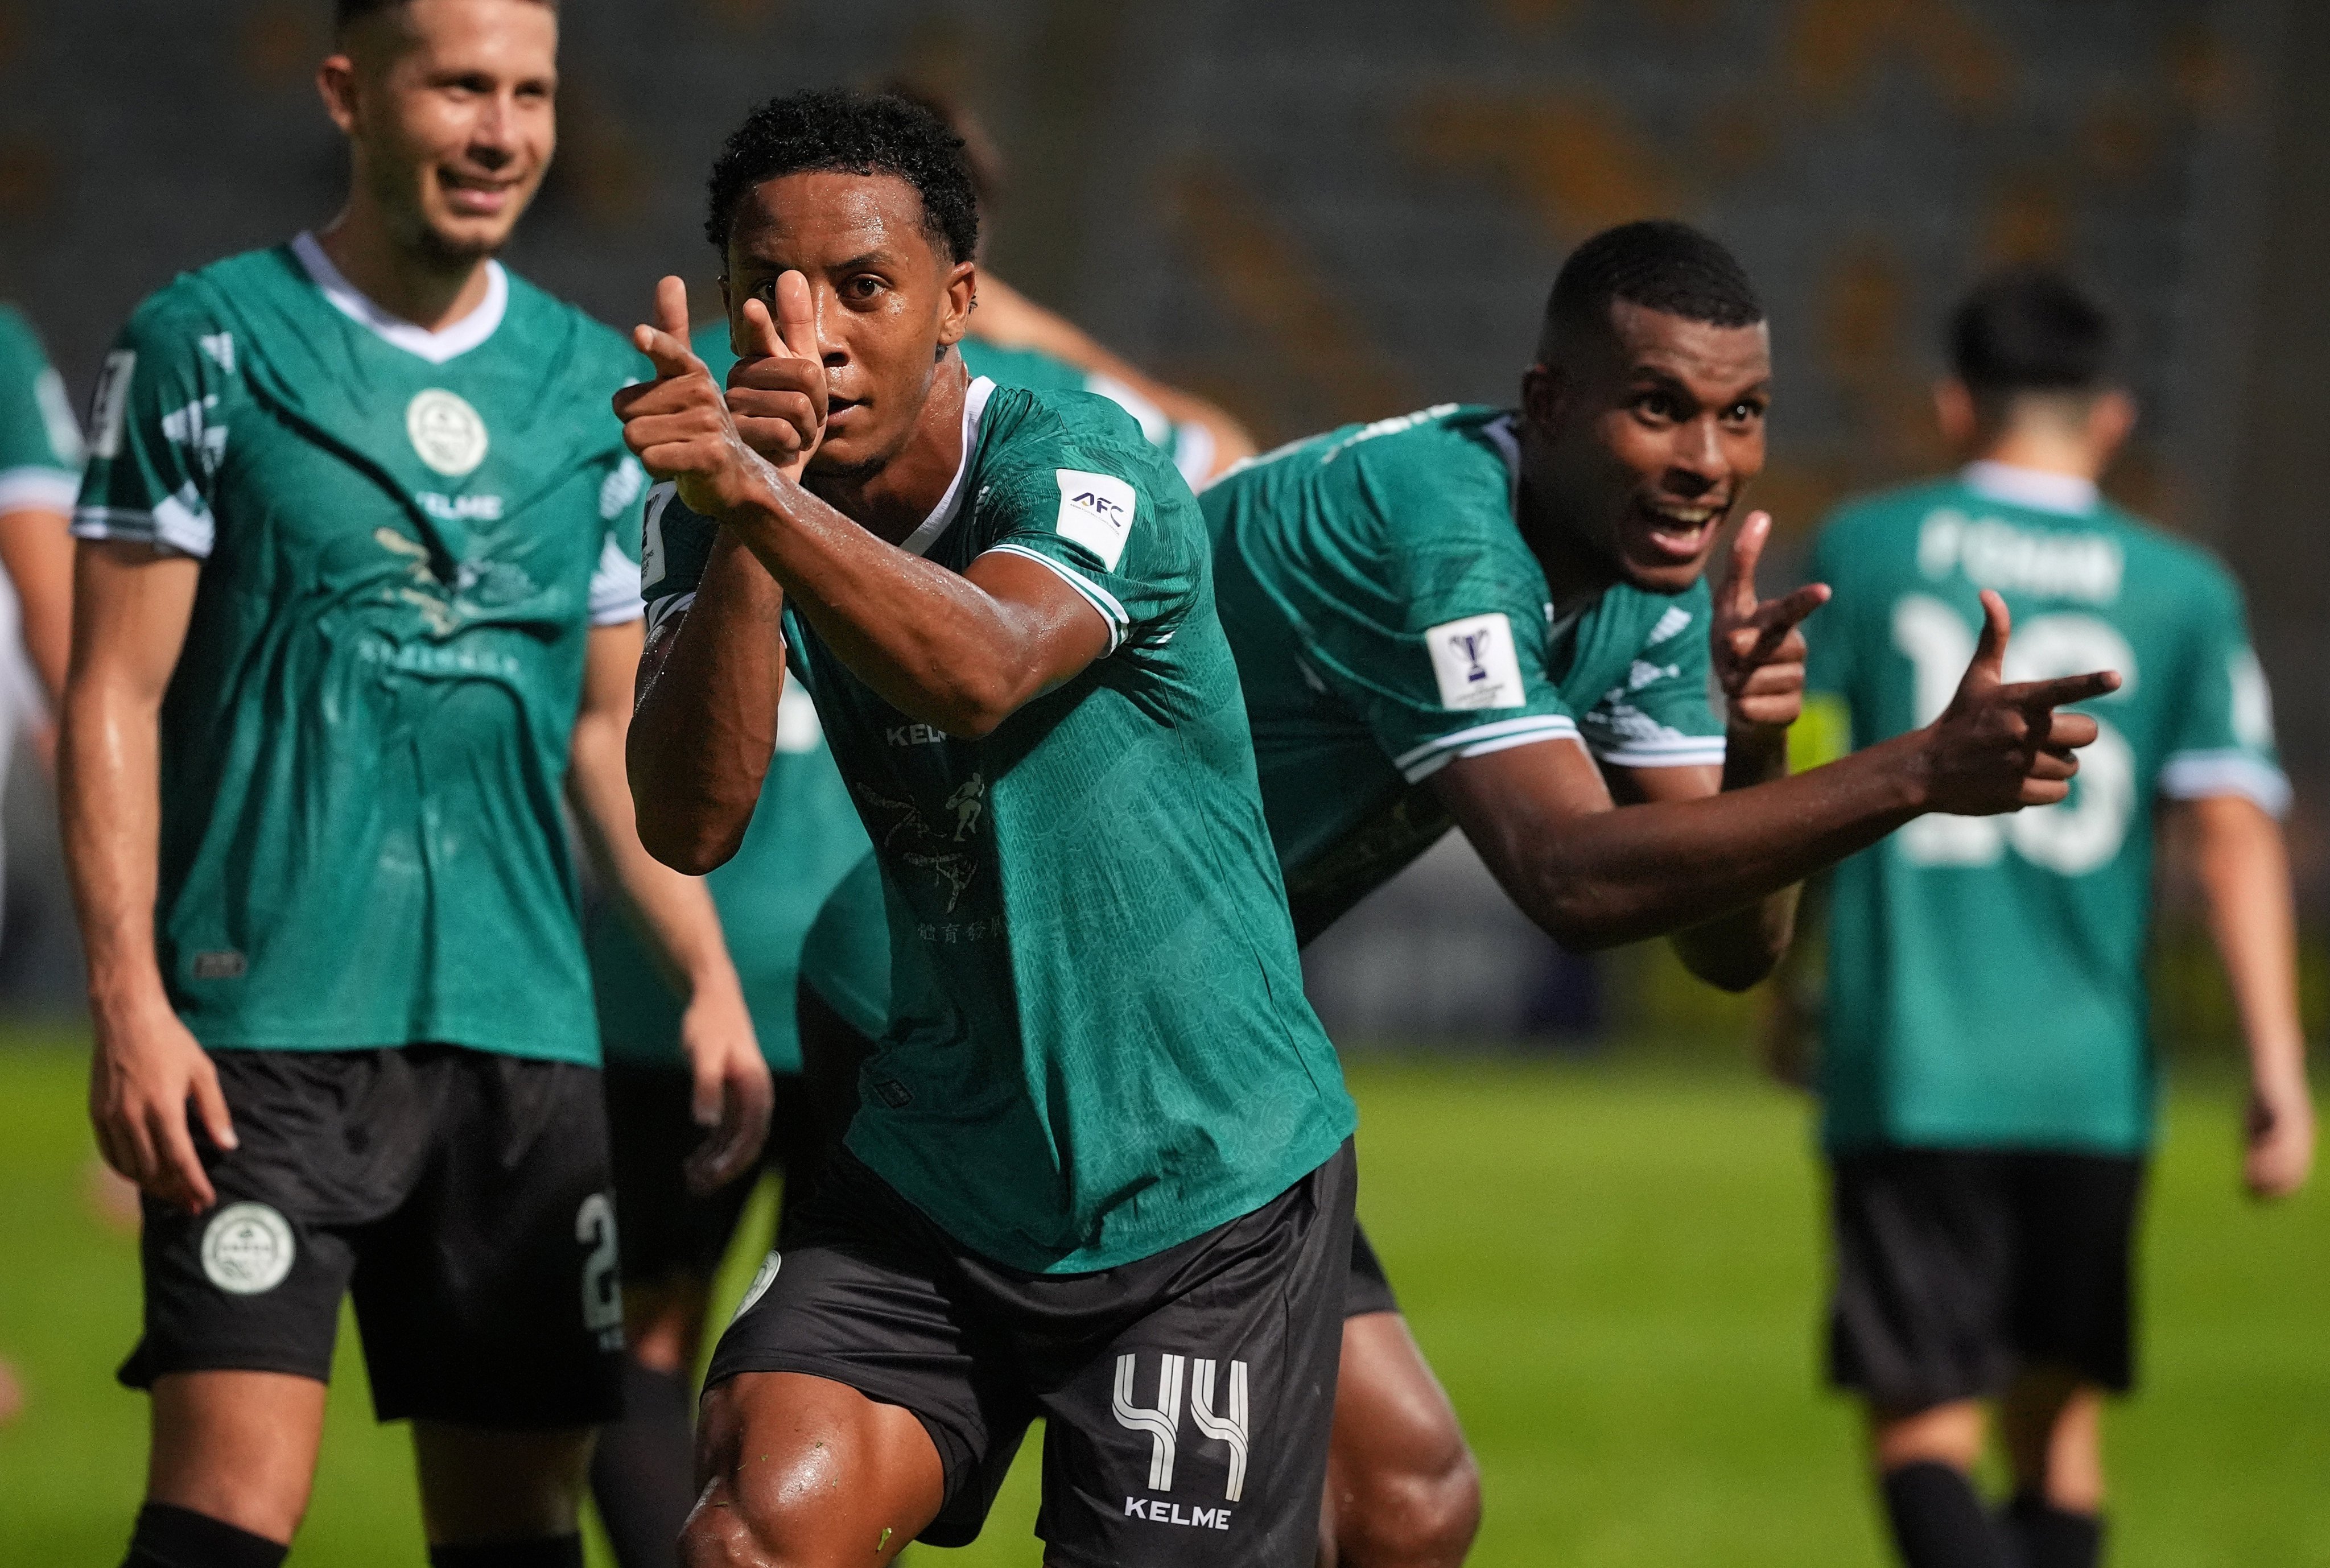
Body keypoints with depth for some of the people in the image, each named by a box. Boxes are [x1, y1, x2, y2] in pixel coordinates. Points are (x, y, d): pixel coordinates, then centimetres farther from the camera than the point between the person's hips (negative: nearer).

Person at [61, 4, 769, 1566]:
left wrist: (712, 982, 10)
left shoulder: (594, 382, 13)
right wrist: (128, 997, -13)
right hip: (268, 1025, -5)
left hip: (523, 1023, 5)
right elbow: (116, 695, -3)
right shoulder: (209, 343, -1)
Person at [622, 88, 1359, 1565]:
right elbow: (690, 822, -18)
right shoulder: (724, 515, -3)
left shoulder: (1083, 462, -19)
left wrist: (760, 498, -57)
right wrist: (736, 524, -31)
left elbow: (982, 669, -41)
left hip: (1204, 1197, -4)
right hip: (939, 1158, 4)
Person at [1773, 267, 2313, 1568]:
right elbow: (2234, 825, -5)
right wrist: (2279, 1065, -9)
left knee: (1925, 1427, -4)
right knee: (2061, 1415, 17)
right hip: (2090, 1076, 1)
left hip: (1906, 1070, -1)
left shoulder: (1866, 549, 4)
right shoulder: (2185, 592, 4)